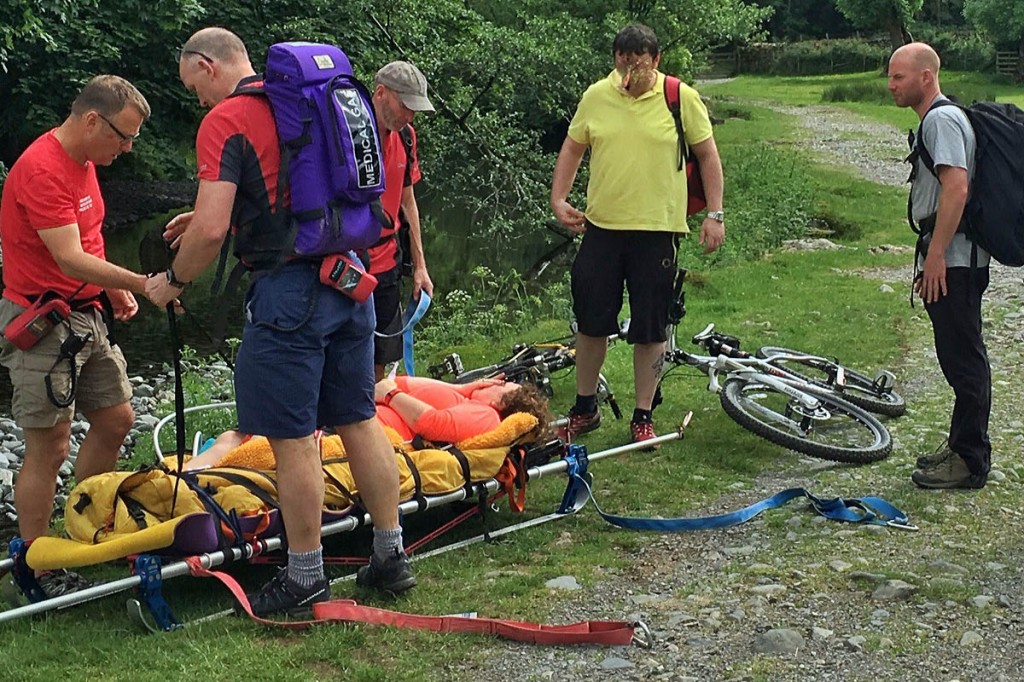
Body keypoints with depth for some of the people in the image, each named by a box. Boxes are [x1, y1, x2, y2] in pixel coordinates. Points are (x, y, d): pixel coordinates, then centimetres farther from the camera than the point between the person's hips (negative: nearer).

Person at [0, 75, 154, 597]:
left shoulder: (84, 160, 11)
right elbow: (71, 260, -26)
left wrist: (115, 289, 7)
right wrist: (144, 284, -29)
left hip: (88, 315, 10)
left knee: (116, 419, 13)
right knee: (48, 447, -5)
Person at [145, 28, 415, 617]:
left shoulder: (225, 120, -9)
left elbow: (212, 232, -17)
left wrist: (173, 281, 0)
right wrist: (209, 215, 26)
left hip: (288, 291, -8)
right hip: (349, 280, 8)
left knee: (293, 438, 2)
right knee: (360, 419, 15)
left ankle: (306, 577, 13)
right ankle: (392, 555, 23)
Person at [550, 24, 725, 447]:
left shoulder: (682, 99, -4)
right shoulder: (596, 97, 3)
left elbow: (707, 155, 3)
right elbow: (573, 147, 13)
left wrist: (715, 214, -2)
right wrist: (558, 199, 2)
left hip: (658, 229, -2)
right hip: (602, 226, 2)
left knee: (650, 328, 5)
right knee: (591, 320, 8)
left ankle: (643, 417, 19)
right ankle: (584, 408, 26)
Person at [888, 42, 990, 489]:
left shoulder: (942, 119, -13)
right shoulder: (937, 119, 20)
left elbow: (957, 188, -23)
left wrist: (936, 256, -23)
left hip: (953, 261, -11)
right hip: (954, 259, 11)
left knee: (963, 359, -5)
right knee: (959, 357, 15)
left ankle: (969, 462, 0)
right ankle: (962, 447, 25)